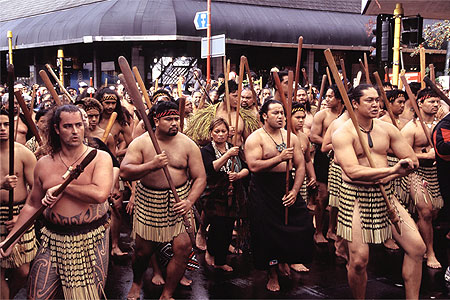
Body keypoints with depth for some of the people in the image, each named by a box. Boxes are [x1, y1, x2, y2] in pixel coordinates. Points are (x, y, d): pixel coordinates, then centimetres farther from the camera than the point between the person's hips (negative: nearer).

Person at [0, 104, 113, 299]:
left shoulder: (100, 158, -5)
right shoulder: (44, 165, 5)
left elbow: (100, 194, -23)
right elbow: (32, 205, 14)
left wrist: (61, 187, -14)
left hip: (91, 241, -3)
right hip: (53, 239, 3)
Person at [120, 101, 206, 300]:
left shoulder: (188, 145, -1)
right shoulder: (140, 143, -4)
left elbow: (200, 178, -1)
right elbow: (124, 172, -15)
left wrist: (189, 201, -18)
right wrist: (152, 165, -29)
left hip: (179, 202, 1)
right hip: (149, 202, 0)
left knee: (183, 248, -8)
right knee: (143, 250, 10)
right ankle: (136, 283, 43)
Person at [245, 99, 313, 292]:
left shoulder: (291, 137, 8)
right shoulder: (255, 139, -6)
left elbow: (300, 166, 7)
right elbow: (254, 166, -20)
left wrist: (294, 191, -6)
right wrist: (280, 158, -25)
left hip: (287, 187, 4)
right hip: (263, 191, -4)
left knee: (303, 224, -2)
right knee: (268, 234, 0)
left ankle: (284, 260, 26)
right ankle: (273, 275, 21)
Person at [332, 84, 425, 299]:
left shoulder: (387, 129, 7)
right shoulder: (343, 134, -10)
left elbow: (412, 160, 8)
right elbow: (353, 172, -23)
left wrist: (388, 177, -9)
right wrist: (392, 170, -26)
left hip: (385, 194, 6)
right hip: (356, 198, -5)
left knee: (417, 248, 1)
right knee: (359, 260, -7)